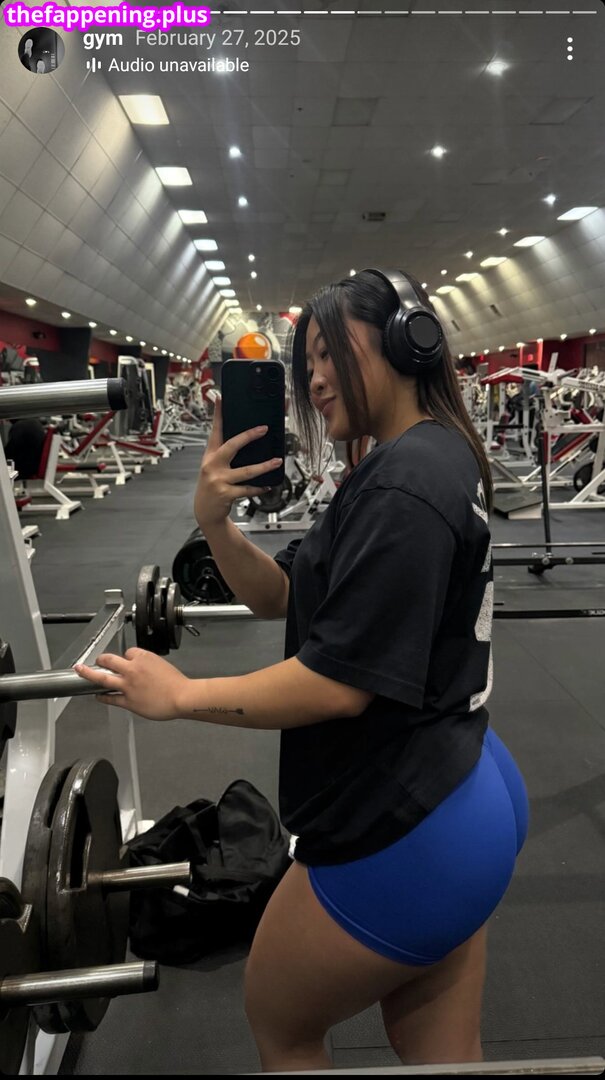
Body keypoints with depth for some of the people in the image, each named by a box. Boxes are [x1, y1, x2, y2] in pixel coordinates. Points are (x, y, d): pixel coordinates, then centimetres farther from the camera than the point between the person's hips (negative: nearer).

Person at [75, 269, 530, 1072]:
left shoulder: (403, 484, -22)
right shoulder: (432, 459, 10)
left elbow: (341, 682, -25)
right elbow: (282, 596, 9)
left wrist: (181, 694, -14)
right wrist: (215, 521, -9)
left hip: (403, 833, -9)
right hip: (467, 802, 10)